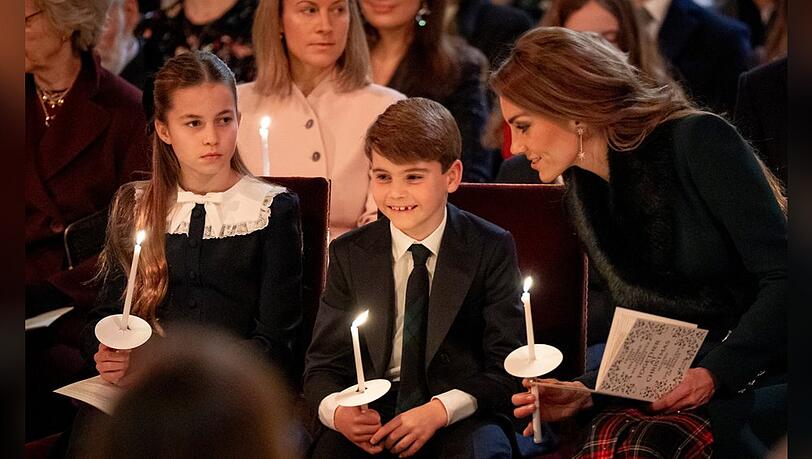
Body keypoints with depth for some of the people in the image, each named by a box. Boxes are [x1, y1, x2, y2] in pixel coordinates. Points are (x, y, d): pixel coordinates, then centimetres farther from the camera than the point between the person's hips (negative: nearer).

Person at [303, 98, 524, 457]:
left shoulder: (491, 249, -1)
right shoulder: (349, 254, 6)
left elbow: (507, 367, -5)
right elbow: (323, 364, 5)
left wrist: (439, 411, -21)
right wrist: (336, 411, -20)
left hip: (460, 415, -1)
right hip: (373, 412, 1)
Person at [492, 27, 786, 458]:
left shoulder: (697, 140, -8)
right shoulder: (583, 194, 13)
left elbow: (782, 277, -12)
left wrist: (717, 373, -21)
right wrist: (588, 392, -5)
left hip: (760, 371, -5)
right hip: (677, 381, 5)